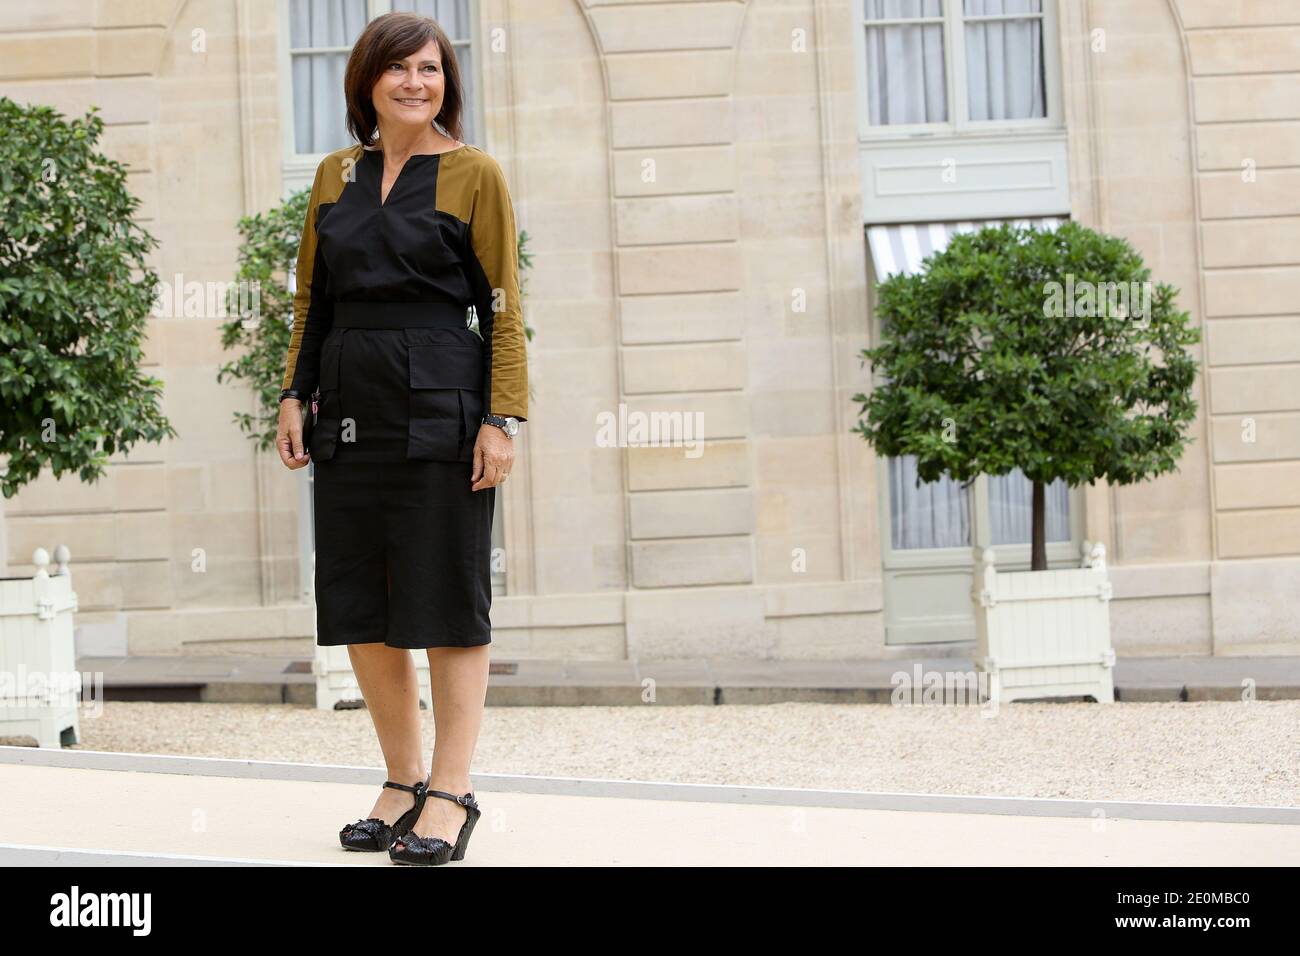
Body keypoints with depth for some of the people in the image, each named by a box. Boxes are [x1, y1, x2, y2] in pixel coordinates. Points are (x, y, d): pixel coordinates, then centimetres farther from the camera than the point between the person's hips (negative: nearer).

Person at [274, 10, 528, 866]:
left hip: (440, 408, -5)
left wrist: (503, 418, -11)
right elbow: (312, 298, 18)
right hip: (351, 410, 5)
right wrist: (295, 395, 9)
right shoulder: (335, 176, 13)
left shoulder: (474, 175, 0)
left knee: (446, 601, -2)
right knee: (360, 608, 7)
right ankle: (404, 781, 19)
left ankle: (452, 793, 5)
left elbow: (504, 307, -4)